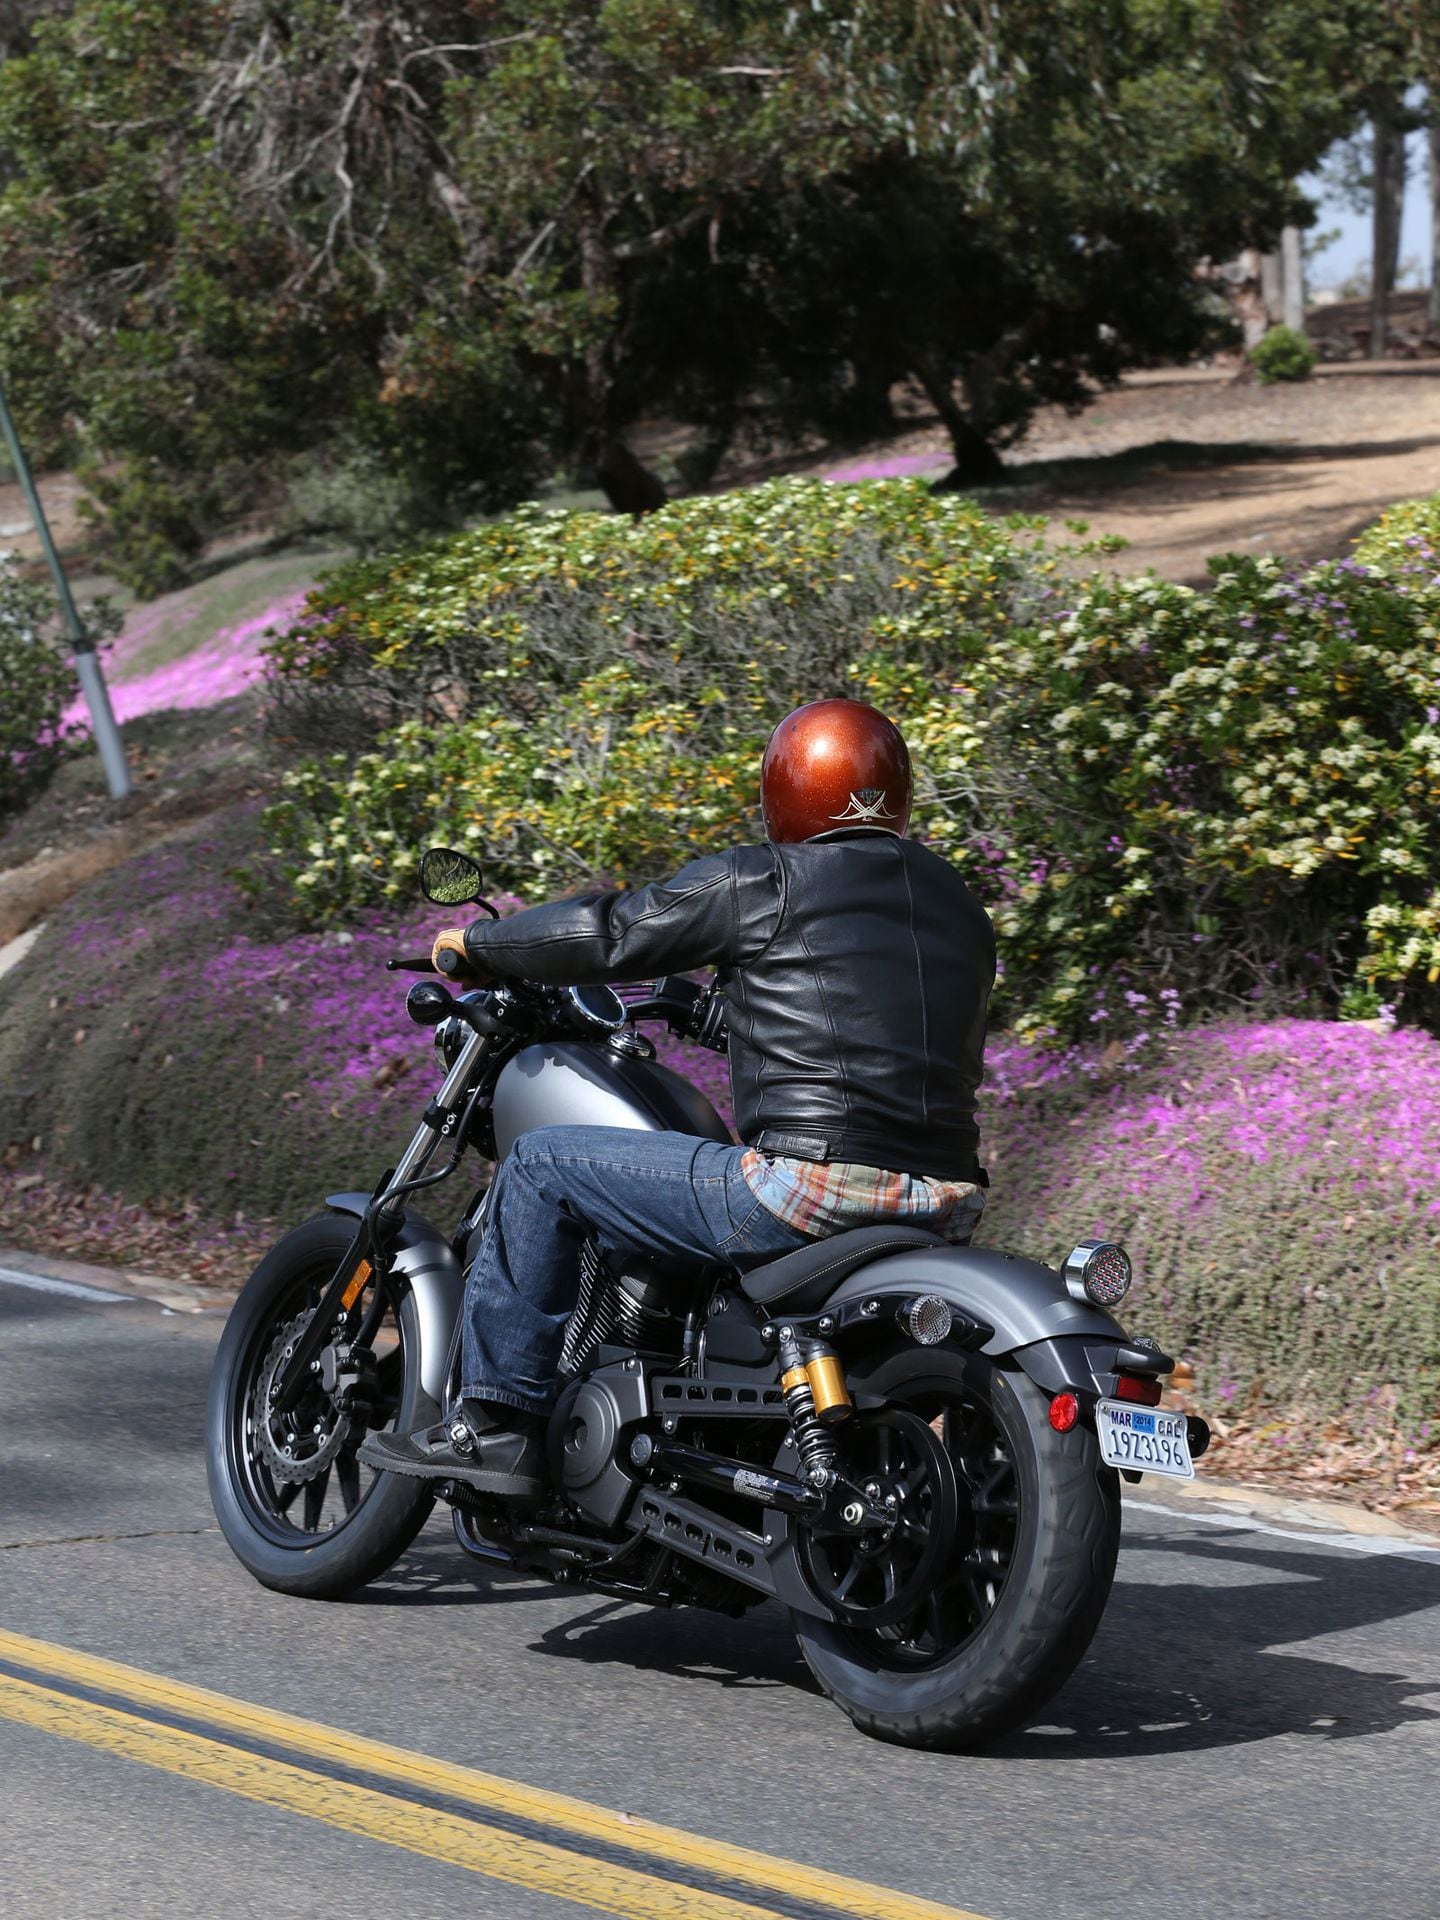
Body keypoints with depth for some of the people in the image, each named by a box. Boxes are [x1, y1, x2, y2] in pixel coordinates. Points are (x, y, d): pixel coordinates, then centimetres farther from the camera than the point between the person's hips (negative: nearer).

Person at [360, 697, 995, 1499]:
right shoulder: (963, 905, 19)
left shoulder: (763, 883, -1)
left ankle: (496, 1424, 6)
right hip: (948, 1212, 7)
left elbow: (609, 935, 2)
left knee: (543, 1168, 7)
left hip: (807, 1191, -7)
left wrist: (475, 943, 20)